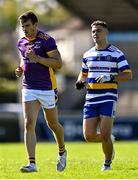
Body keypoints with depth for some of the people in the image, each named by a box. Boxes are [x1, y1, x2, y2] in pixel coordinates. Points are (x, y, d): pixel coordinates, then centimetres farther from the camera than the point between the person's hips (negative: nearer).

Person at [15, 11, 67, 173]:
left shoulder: (46, 40, -11)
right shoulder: (21, 42, 9)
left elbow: (58, 63, -15)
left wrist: (37, 58, -24)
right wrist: (21, 69, 6)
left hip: (47, 88, -4)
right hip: (29, 89, 4)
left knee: (53, 124, 11)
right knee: (29, 124, -11)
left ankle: (62, 152, 39)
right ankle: (32, 163, -14)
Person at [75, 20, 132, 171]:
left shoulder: (116, 54, -2)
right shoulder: (88, 55, 13)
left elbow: (128, 75, -5)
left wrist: (110, 77, -20)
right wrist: (80, 82, 4)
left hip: (108, 98, -5)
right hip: (91, 100, 5)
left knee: (105, 134, -12)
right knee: (89, 136, -3)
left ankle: (107, 163, 10)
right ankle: (109, 141, 29)